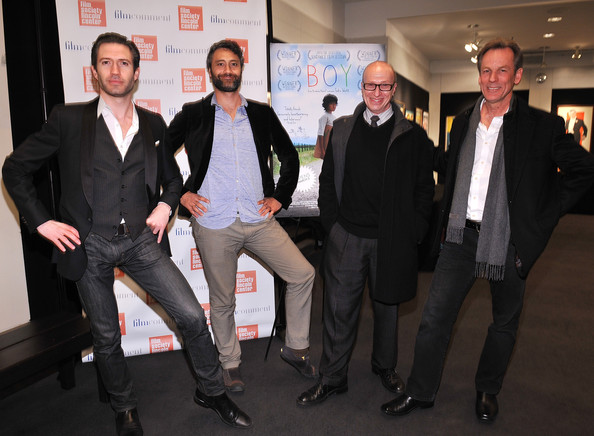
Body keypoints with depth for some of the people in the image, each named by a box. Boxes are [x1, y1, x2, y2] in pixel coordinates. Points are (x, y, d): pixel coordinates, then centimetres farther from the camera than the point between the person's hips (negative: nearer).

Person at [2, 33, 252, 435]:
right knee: (106, 337, 13)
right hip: (90, 246, -1)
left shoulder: (153, 124, 6)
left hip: (141, 240, 2)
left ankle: (212, 392, 21)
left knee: (192, 315, -3)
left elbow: (172, 178, 19)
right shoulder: (69, 119, -3)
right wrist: (42, 222, -3)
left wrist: (165, 206, 0)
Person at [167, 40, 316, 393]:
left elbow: (289, 155, 17)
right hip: (213, 224, -2)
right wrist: (179, 193, 0)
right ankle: (230, 365, 31)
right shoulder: (193, 115, 4)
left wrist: (280, 197, 9)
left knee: (303, 274, -3)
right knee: (222, 301, 9)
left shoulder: (262, 114, 9)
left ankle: (295, 347, 17)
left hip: (259, 219, 2)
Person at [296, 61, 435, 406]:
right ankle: (332, 378, 23)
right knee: (340, 308, 6)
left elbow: (425, 188, 2)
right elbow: (328, 179, 10)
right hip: (347, 236, 1)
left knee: (387, 306, 16)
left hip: (392, 239, -1)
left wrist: (413, 233, -5)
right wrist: (331, 222, 2)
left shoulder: (413, 136, 0)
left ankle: (385, 367, 40)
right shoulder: (342, 129, 7)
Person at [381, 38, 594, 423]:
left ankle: (488, 391, 38)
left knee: (504, 323, 15)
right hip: (463, 234, 3)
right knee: (435, 315, 3)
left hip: (510, 241, -2)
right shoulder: (464, 122, 7)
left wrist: (543, 217, -8)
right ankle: (420, 392, 20)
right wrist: (450, 212, 9)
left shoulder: (543, 126, -7)